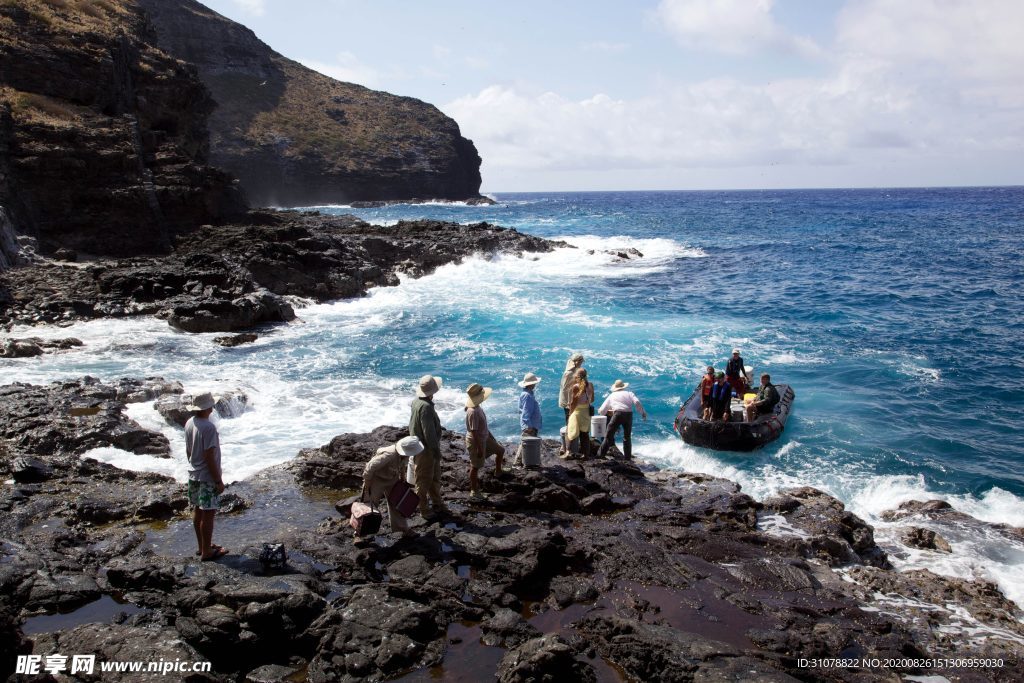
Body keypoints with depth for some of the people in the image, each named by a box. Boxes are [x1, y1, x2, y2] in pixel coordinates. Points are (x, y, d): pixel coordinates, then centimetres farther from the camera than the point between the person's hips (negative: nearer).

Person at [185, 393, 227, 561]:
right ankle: (207, 552, 9)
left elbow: (188, 451, 11)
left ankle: (202, 546, 30)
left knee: (198, 511, 17)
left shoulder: (189, 423, 2)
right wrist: (219, 481, -16)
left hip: (193, 475, 9)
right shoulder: (208, 427, -24)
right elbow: (209, 457, -23)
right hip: (207, 478, -9)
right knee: (208, 514, 1)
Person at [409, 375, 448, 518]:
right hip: (425, 449, -10)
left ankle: (438, 503, 33)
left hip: (420, 445, 10)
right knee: (424, 480, 5)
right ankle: (424, 510, 17)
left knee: (435, 478, 20)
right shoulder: (425, 407, -28)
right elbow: (429, 433, -27)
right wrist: (436, 450, -19)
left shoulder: (417, 401, 3)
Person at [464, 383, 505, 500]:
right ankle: (474, 491, 18)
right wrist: (479, 448, -24)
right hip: (476, 442, -10)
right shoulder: (472, 412, -29)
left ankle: (498, 472, 37)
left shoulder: (478, 408, 1)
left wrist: (492, 437, 21)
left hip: (484, 439, 10)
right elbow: (474, 432, -27)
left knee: (500, 450, 18)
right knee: (475, 466, 4)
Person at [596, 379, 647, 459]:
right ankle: (627, 456, 22)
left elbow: (602, 411, 21)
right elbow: (637, 402, 0)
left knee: (609, 435, 4)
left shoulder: (612, 395, 21)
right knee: (627, 437, 19)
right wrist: (642, 413, 11)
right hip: (629, 414, 2)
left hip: (618, 414, -2)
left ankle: (600, 454, 0)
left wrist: (609, 412, 41)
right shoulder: (629, 393, 21)